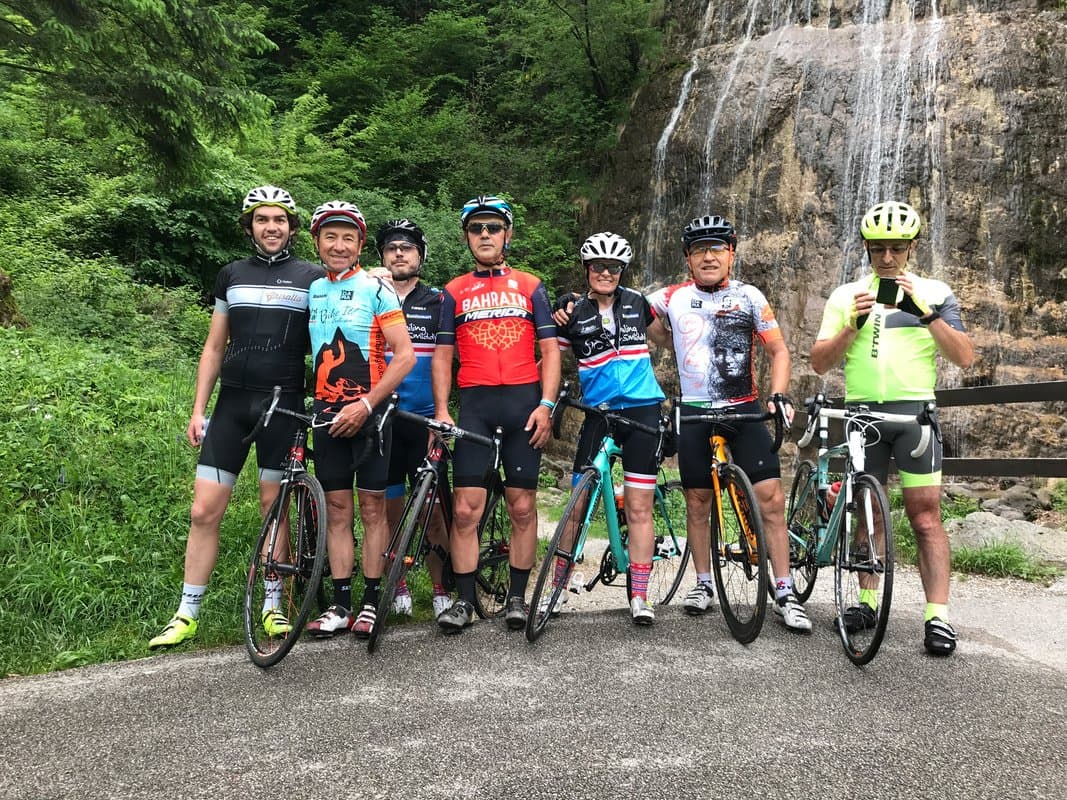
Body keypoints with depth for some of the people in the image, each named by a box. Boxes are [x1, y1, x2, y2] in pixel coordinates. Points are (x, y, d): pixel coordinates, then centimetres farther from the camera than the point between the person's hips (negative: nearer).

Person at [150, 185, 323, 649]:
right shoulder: (231, 276, 11)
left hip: (283, 404, -2)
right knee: (204, 511, 0)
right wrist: (198, 410, 8)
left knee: (274, 507, 4)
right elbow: (214, 348, 13)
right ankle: (187, 614, 12)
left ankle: (272, 606, 17)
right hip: (232, 402, 2)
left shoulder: (312, 278, 4)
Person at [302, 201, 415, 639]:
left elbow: (405, 355, -11)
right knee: (337, 510, 6)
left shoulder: (376, 288, -5)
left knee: (372, 508, 2)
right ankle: (340, 606, 11)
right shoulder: (310, 291, 10)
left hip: (369, 412, -4)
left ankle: (371, 604, 10)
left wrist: (366, 404, -17)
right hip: (328, 413, 4)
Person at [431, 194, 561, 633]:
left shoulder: (530, 286, 11)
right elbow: (442, 356, 9)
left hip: (523, 402, 0)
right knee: (466, 509, -5)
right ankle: (464, 600, 6)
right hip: (474, 404, 0)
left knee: (522, 507, 3)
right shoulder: (453, 292, 12)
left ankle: (516, 597, 15)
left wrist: (546, 405, -5)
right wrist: (441, 411, -3)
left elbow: (550, 350, 7)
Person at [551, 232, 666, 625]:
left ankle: (639, 597, 8)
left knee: (639, 506, 0)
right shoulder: (574, 313, 2)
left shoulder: (637, 304, 8)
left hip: (643, 409, 1)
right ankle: (558, 588, 13)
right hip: (599, 413, -1)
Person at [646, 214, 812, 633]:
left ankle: (784, 593, 1)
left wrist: (778, 395, -10)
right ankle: (703, 583, 25)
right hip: (695, 412, 1)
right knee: (698, 501, 8)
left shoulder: (749, 296, 1)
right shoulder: (673, 298, 2)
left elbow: (778, 350, 2)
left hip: (744, 410, -1)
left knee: (770, 497, -8)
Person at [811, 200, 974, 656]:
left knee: (925, 514, -6)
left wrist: (924, 313, -16)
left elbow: (964, 357, -5)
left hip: (914, 412, -2)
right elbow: (820, 364, 4)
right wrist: (852, 325, -12)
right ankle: (867, 601, 19)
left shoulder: (934, 293, 7)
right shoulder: (846, 296, 10)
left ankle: (938, 616, -4)